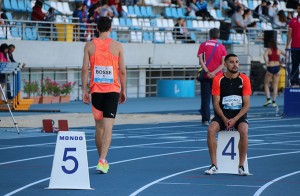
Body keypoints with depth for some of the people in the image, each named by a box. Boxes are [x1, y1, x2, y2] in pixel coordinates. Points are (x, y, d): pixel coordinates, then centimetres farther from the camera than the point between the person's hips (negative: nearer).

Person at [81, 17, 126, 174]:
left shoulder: (89, 46, 2)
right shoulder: (117, 46, -1)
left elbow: (85, 69, -3)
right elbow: (122, 71, 0)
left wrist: (84, 90, 1)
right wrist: (123, 90, 9)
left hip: (96, 90, 2)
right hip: (112, 90, -2)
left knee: (99, 126, 15)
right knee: (108, 127, -7)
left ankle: (102, 159, 24)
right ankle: (102, 160, -20)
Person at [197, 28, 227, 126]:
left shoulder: (203, 45, 4)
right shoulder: (221, 47, 4)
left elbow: (201, 60, -8)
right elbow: (223, 64, -5)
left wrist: (207, 72, -14)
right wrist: (214, 72, -12)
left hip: (206, 76, 0)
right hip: (217, 76, 0)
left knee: (205, 98, -1)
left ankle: (205, 119, -8)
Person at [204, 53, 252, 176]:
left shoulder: (244, 79, -2)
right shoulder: (218, 80, 0)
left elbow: (247, 104, -4)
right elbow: (216, 103, -1)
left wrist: (235, 119, -17)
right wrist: (224, 119, -16)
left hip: (239, 115, -1)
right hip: (222, 114, 1)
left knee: (243, 131, -32)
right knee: (211, 129, -28)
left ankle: (241, 166, -23)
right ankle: (214, 166, -21)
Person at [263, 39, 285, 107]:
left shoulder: (268, 50, 0)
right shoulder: (279, 50, 10)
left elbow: (265, 56, -19)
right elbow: (286, 54, 22)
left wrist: (267, 64, -16)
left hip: (270, 68, -3)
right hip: (277, 68, 3)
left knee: (266, 84, 10)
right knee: (275, 85, 8)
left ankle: (268, 99, -7)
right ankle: (274, 102, 7)